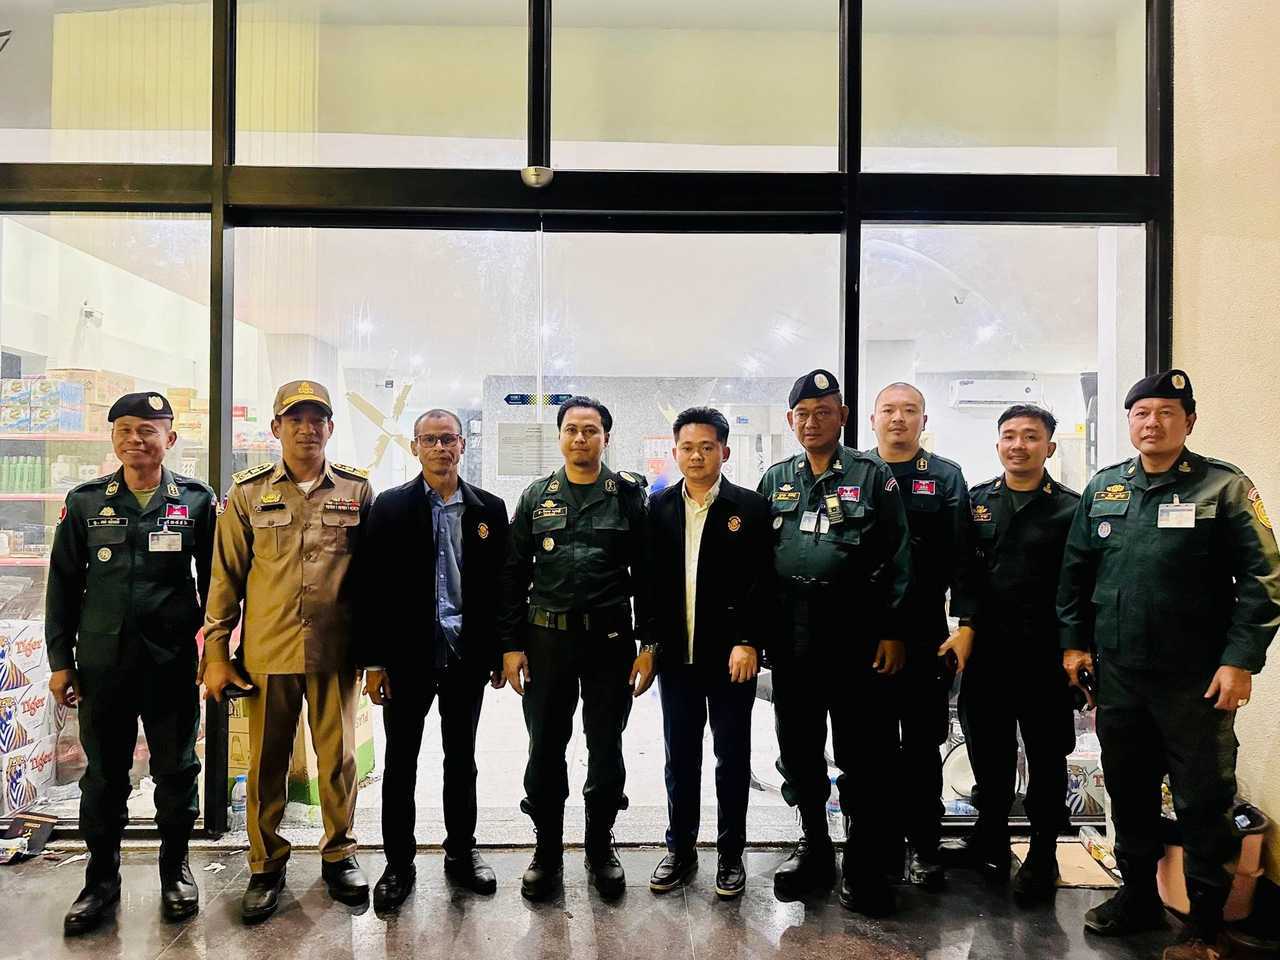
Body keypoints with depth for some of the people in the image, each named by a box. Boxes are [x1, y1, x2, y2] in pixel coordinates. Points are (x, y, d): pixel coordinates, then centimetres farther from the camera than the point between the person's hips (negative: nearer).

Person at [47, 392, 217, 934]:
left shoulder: (197, 501, -1)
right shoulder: (85, 502, 3)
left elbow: (214, 583, 3)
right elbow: (63, 584, 6)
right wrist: (60, 661, 4)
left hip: (173, 664, -1)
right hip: (102, 665, 1)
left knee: (176, 772, 10)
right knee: (104, 775, 12)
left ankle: (175, 870, 29)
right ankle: (101, 879, 30)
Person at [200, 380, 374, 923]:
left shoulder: (357, 491, 3)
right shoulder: (249, 493, 3)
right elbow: (226, 577, 5)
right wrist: (216, 652, 2)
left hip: (335, 653, 0)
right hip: (267, 653, 0)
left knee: (339, 758, 9)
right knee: (266, 763, 10)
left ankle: (339, 856, 27)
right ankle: (266, 866, 27)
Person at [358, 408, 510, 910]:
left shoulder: (489, 508, 3)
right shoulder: (390, 506, -2)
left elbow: (501, 584, 5)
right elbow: (372, 586, -4)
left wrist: (500, 653, 3)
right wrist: (373, 659, -7)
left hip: (468, 656, 2)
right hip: (408, 656, -1)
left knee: (461, 757, 14)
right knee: (400, 761, 9)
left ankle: (461, 850, 30)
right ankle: (399, 862, 24)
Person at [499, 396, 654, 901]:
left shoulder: (628, 495, 1)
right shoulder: (536, 496, 6)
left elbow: (646, 572, 0)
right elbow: (514, 574, 5)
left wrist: (649, 643, -5)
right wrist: (511, 644, -1)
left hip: (610, 638, -1)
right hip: (546, 637, 1)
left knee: (606, 749, 10)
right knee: (544, 750, 9)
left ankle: (600, 846, 28)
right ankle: (547, 850, 25)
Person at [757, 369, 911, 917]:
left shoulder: (873, 477, 0)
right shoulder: (774, 481, 10)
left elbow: (897, 560, -2)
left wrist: (893, 632, -8)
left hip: (856, 637, -4)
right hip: (791, 640, 4)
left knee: (862, 756, 3)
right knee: (799, 750, 14)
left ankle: (864, 866, 18)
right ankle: (814, 846, 31)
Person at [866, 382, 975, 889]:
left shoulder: (946, 477, 6)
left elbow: (961, 558, 1)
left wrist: (963, 621, -7)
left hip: (924, 634, 0)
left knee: (922, 743, 8)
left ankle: (924, 846, 21)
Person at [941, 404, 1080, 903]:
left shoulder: (1071, 508, -1)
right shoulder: (975, 501, 7)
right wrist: (967, 624, -8)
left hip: (1045, 652, -2)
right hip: (985, 646, 3)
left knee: (1046, 755, 8)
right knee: (987, 749, 13)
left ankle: (1042, 856, 23)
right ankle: (989, 838, 30)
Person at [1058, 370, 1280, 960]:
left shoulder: (1224, 487, -5)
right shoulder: (1103, 488, 8)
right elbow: (1075, 571, 11)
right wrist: (1074, 641, 6)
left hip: (1197, 680, -4)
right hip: (1117, 673, 4)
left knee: (1204, 802, 6)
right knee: (1128, 791, 16)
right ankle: (1138, 897, 33)